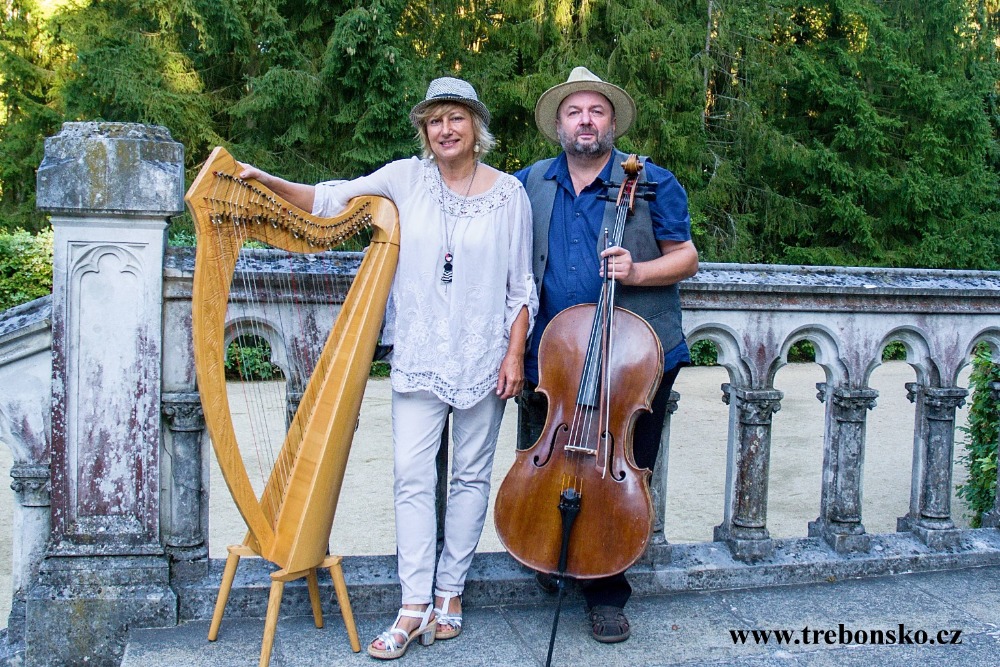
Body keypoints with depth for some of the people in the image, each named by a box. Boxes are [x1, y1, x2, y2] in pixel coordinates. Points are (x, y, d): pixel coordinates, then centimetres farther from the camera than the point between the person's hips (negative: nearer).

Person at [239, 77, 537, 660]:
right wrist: (268, 181, -11)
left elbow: (522, 284, 1)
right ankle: (416, 606, 6)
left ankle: (450, 591, 22)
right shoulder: (406, 178, 3)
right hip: (419, 355, 1)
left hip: (484, 358, -1)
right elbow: (331, 199, 3)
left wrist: (515, 353, -5)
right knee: (413, 475, -2)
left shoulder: (509, 193, 0)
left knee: (471, 475, 8)